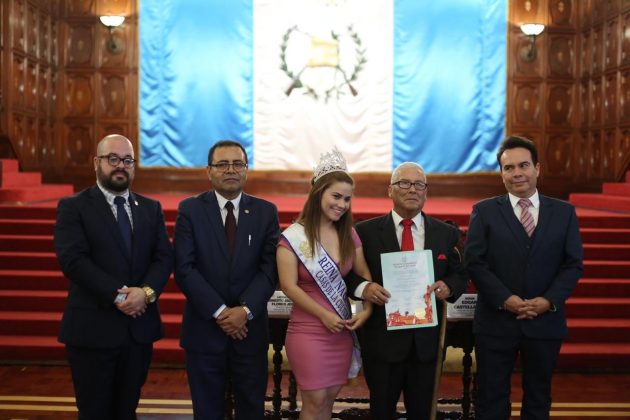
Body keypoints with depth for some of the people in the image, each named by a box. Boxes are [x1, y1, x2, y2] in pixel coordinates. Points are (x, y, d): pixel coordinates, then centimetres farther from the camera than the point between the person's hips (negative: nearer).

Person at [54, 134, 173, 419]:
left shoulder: (151, 208, 12)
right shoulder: (73, 207, -2)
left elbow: (164, 257, 2)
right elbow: (73, 259, -14)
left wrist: (146, 292, -16)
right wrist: (118, 294, -19)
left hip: (139, 327, 4)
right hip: (92, 328, -4)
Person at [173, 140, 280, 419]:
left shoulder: (266, 212, 4)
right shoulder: (190, 210, -1)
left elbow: (270, 268, -3)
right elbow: (184, 268, -8)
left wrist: (245, 310, -15)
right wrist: (219, 312, -15)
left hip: (250, 328, 1)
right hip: (204, 329, -1)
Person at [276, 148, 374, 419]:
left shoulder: (349, 235, 5)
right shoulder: (294, 236, -11)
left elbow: (365, 275, 7)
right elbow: (289, 286, -15)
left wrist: (367, 310, -9)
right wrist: (324, 316, -17)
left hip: (343, 330, 5)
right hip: (309, 331, -5)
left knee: (330, 397, 13)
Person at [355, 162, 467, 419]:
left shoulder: (446, 234, 5)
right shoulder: (366, 231, -2)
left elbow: (459, 275, 10)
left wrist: (449, 287, -12)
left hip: (426, 341, 2)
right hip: (382, 339, -2)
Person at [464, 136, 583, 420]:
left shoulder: (564, 212, 6)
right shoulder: (484, 211, 1)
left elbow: (573, 264, 3)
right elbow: (474, 262, -6)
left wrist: (550, 300, -12)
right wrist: (504, 299, -16)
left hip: (545, 321, 2)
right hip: (496, 321, -1)